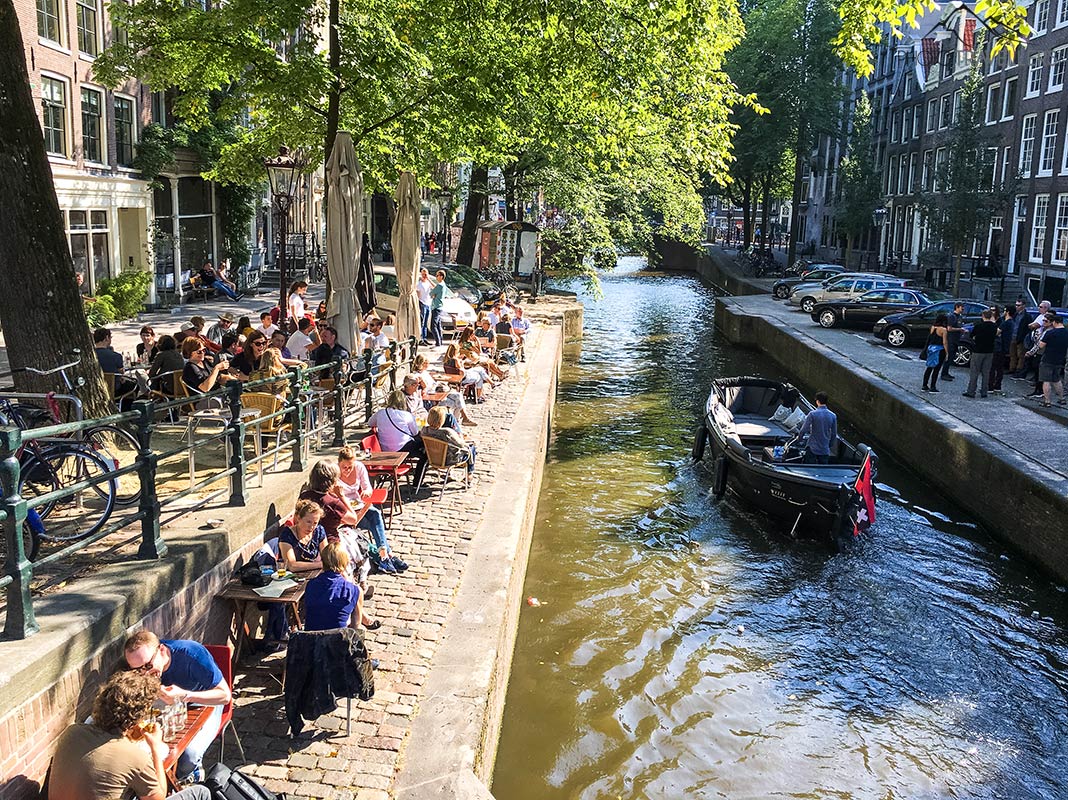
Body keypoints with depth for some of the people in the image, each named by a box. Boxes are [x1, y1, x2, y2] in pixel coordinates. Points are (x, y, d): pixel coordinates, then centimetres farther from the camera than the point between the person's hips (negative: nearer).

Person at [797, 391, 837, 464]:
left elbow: (804, 429, -10)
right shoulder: (833, 416, 0)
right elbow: (834, 434, 7)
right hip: (825, 450, 4)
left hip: (812, 448, -3)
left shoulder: (812, 414, -12)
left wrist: (799, 434, 12)